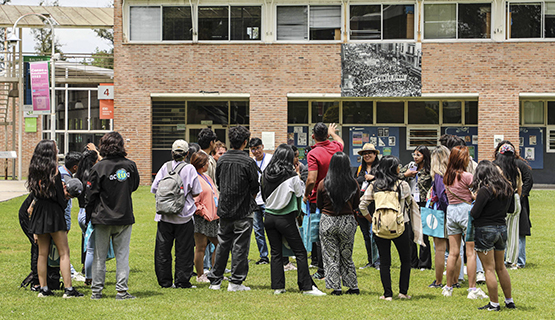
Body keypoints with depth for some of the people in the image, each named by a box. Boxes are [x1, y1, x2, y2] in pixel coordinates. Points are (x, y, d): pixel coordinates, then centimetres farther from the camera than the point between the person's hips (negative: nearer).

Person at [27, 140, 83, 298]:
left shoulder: (34, 171, 6)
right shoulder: (54, 171, -11)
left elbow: (34, 193, 10)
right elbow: (60, 197, -10)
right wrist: (66, 196, 9)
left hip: (38, 214, 6)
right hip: (53, 214, -6)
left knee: (42, 253, 11)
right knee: (64, 252, -2)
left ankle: (43, 288, 12)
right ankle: (68, 289, -6)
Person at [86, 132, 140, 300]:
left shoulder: (99, 167, -10)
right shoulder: (130, 165, -3)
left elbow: (90, 196, -7)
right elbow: (135, 185, 14)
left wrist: (89, 217, 4)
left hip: (103, 218, -1)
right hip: (124, 217, 2)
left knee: (99, 256, 7)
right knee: (122, 255, 6)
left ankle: (96, 291, 10)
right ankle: (122, 291, 3)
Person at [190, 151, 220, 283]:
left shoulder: (207, 177, 17)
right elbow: (195, 202, -17)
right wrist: (205, 214, -16)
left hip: (212, 217, 10)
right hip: (201, 218, -10)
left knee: (219, 244, 11)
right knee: (201, 247, -1)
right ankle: (200, 276, 8)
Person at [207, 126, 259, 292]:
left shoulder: (222, 160, 1)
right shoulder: (248, 162, -13)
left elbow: (218, 183, 10)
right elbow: (255, 187, -6)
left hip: (224, 209, 5)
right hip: (243, 210, -5)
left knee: (222, 245, 13)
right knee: (240, 246, 1)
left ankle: (215, 280, 16)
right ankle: (236, 282, 2)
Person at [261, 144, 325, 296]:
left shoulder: (266, 174, 1)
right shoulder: (291, 176, -13)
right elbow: (300, 194, -1)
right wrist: (299, 179, 10)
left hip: (269, 216, 5)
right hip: (286, 219, -5)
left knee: (276, 253, 10)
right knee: (300, 252, 2)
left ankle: (278, 286, 8)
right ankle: (307, 287, 1)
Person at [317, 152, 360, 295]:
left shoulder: (323, 184, -9)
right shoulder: (354, 184, -7)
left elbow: (319, 205, 5)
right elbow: (356, 205, 7)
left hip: (328, 222, -2)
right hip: (348, 221, 2)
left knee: (331, 256, 6)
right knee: (347, 256, 14)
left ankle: (336, 288, 3)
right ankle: (353, 287, 16)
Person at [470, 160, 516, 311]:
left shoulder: (485, 190, -18)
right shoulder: (507, 188, 4)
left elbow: (474, 213, -16)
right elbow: (510, 208, 17)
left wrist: (476, 202, 2)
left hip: (485, 230, -7)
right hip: (502, 229, 7)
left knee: (489, 269, 1)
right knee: (501, 267, 18)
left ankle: (494, 304, 5)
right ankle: (509, 301, 23)